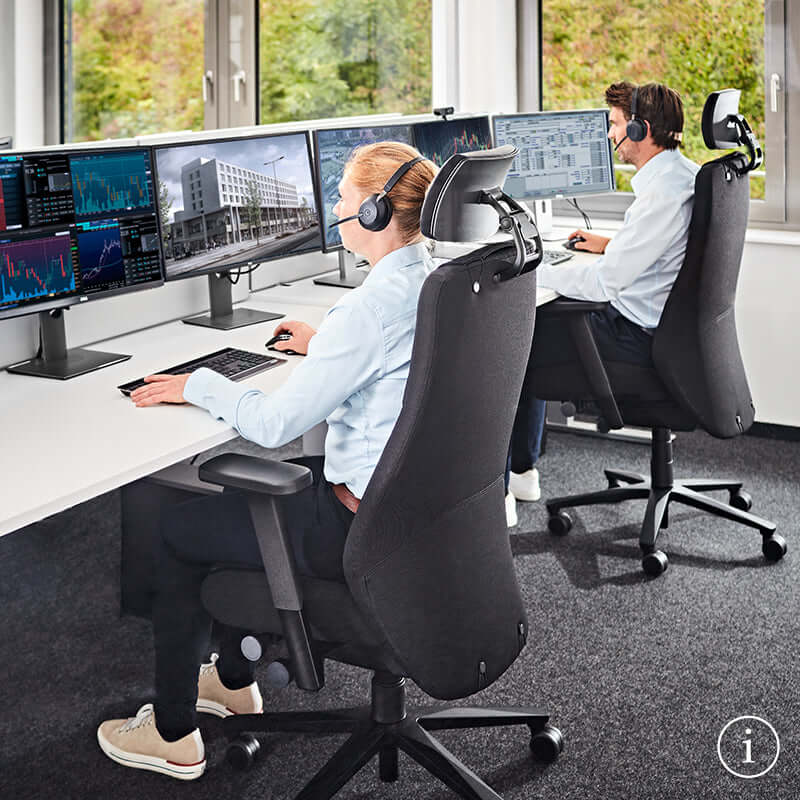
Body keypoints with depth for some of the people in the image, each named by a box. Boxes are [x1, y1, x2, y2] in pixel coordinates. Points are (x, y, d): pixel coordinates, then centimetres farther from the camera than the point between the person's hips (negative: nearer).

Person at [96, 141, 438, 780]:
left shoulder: (373, 305, -27)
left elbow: (275, 424, -23)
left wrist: (199, 384, -7)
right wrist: (324, 345, 25)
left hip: (365, 524, -9)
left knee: (178, 530, 9)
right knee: (239, 491, 28)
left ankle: (174, 738, 22)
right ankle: (235, 681, 42)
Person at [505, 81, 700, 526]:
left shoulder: (663, 193, -25)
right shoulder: (685, 173, 7)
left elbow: (604, 283, -27)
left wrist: (534, 270, -16)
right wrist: (610, 245, 16)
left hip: (637, 337, -10)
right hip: (658, 323, 10)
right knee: (537, 323, 22)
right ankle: (522, 472, 27)